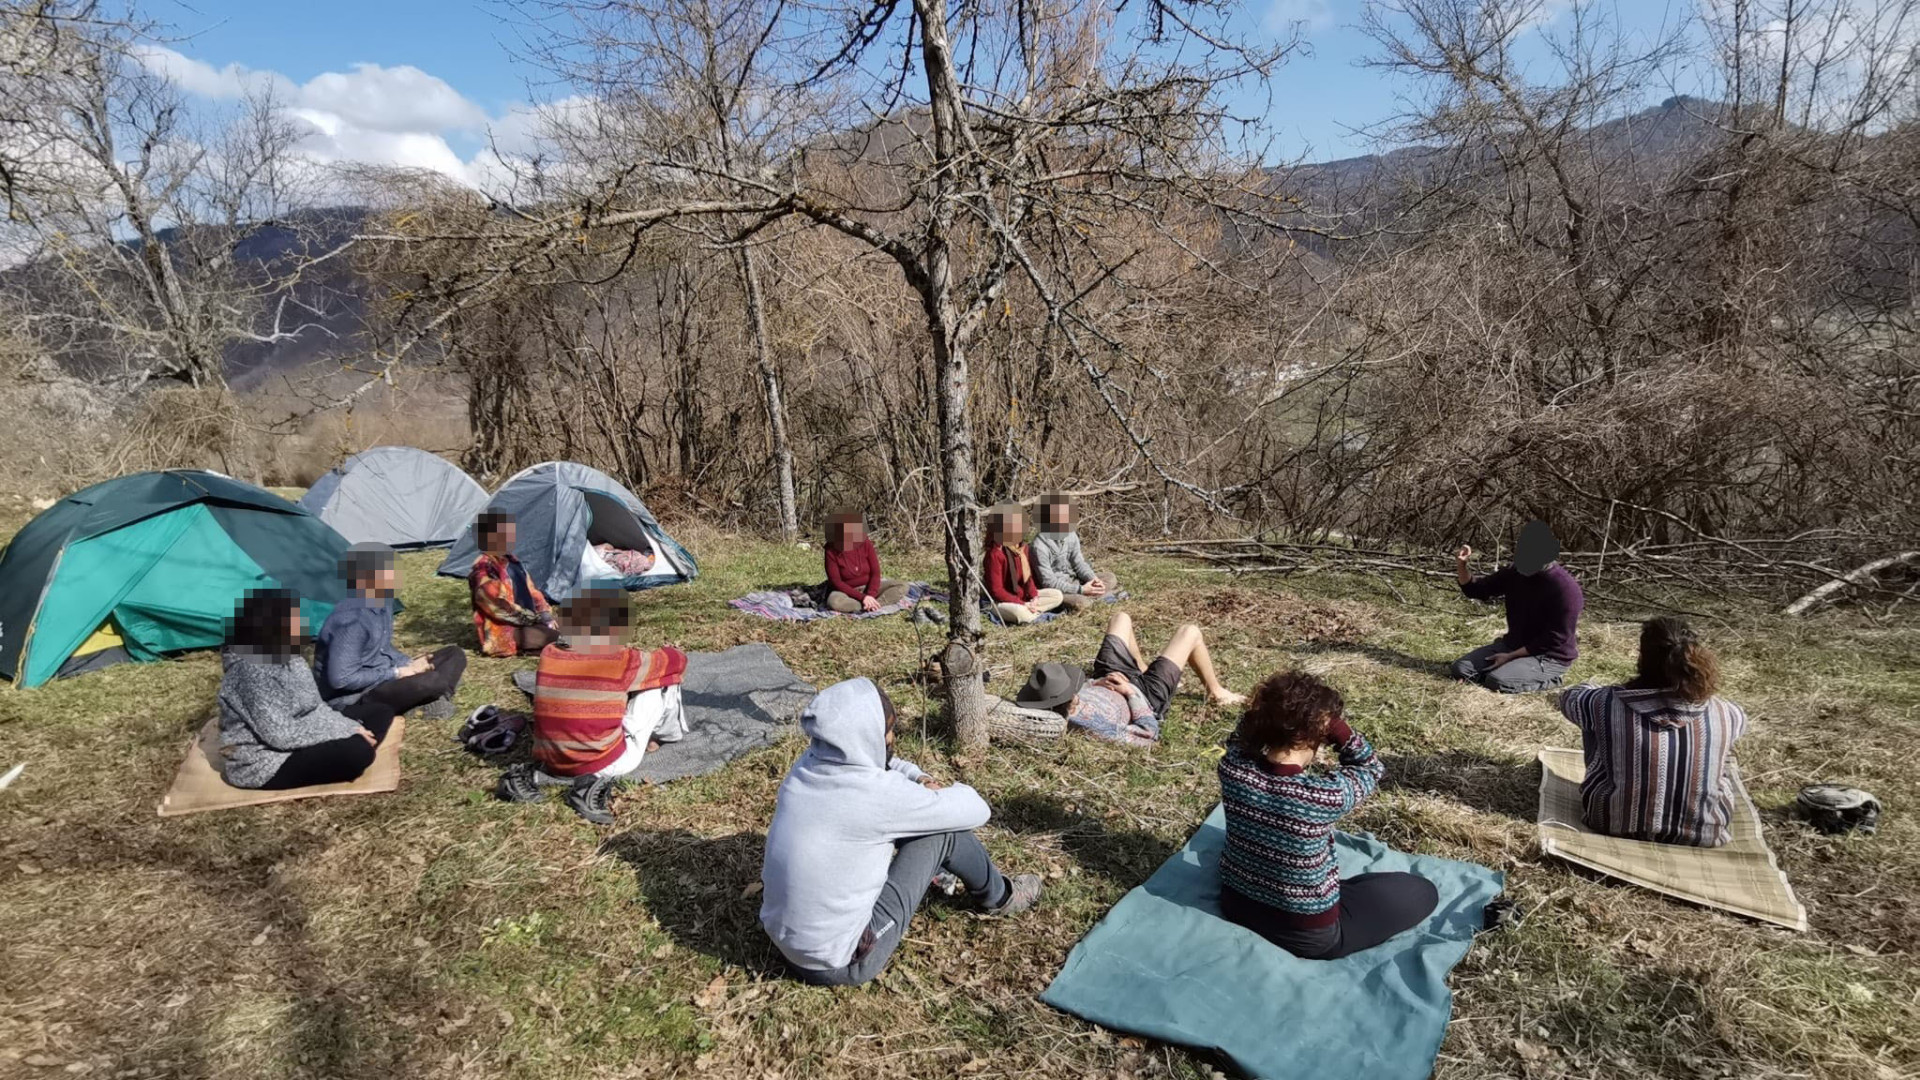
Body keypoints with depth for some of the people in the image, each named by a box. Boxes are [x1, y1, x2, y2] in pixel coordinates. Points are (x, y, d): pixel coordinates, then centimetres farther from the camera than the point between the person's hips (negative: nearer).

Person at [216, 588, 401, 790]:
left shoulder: (287, 654, 3)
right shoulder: (252, 669, -25)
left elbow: (314, 707, 8)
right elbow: (280, 735, -27)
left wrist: (351, 729, -7)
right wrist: (346, 734, -22)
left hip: (295, 740, 10)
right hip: (262, 761, -10)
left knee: (380, 711, 5)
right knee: (357, 750, -31)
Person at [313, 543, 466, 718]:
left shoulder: (381, 602, 3)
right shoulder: (351, 620, -26)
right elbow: (341, 679, -26)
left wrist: (409, 664, -1)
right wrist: (397, 673, -20)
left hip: (383, 679, 10)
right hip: (355, 699, -10)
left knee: (455, 654, 5)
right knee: (431, 681, -33)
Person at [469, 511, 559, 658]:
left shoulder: (512, 562, 12)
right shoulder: (483, 572, -16)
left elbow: (532, 591, 18)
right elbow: (499, 607, -20)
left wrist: (546, 614, 2)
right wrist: (535, 619, -17)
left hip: (529, 622, 9)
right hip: (505, 633, -9)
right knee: (558, 638, -30)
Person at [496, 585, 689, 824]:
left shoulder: (549, 655, -1)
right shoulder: (624, 661, -14)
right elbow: (677, 662, 2)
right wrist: (666, 652, 25)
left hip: (553, 763, 4)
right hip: (609, 764, -4)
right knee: (660, 681, 4)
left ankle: (536, 775, 12)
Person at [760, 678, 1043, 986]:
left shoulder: (808, 764, -7)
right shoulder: (876, 794, -28)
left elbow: (871, 762, 17)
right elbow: (974, 810, -14)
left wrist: (919, 780, 0)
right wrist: (940, 792, 6)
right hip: (843, 964, -7)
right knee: (944, 830, -5)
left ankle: (933, 873, 42)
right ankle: (998, 897, 23)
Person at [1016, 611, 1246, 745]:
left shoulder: (1047, 708, -32)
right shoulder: (1097, 728, -47)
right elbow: (1149, 733, -31)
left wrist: (1096, 683, -20)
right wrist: (1131, 691, -25)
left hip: (1108, 675, 6)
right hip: (1145, 693, -5)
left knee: (1122, 618, 24)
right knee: (1191, 632, 8)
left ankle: (1142, 669, 50)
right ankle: (1216, 692, 37)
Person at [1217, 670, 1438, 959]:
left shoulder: (1232, 767, -21)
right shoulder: (1326, 794, -32)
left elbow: (1244, 735, 5)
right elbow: (1370, 769, -8)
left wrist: (1270, 706, -13)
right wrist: (1336, 724, -23)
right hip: (1306, 935, -5)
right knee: (1422, 892, 9)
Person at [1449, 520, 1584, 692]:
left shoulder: (1565, 588, -22)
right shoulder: (1515, 574, -1)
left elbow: (1555, 639, -20)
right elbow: (1475, 589, 10)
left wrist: (1511, 656, -19)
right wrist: (1461, 565, -11)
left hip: (1548, 657, -7)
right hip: (1512, 645, 7)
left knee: (1498, 681, -29)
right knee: (1460, 669, -7)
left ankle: (1549, 678, -2)